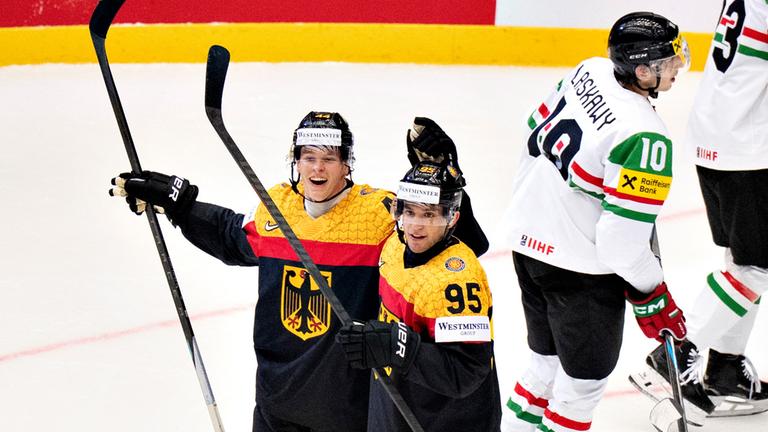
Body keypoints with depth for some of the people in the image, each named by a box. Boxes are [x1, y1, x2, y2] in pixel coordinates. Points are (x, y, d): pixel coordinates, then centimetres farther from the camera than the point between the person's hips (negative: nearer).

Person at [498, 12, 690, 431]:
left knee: (548, 359, 25)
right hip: (578, 265, -8)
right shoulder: (644, 137, -27)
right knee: (584, 379, 9)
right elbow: (623, 238, -25)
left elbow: (538, 127, 12)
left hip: (528, 236, 8)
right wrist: (652, 298, -10)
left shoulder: (591, 70, -5)